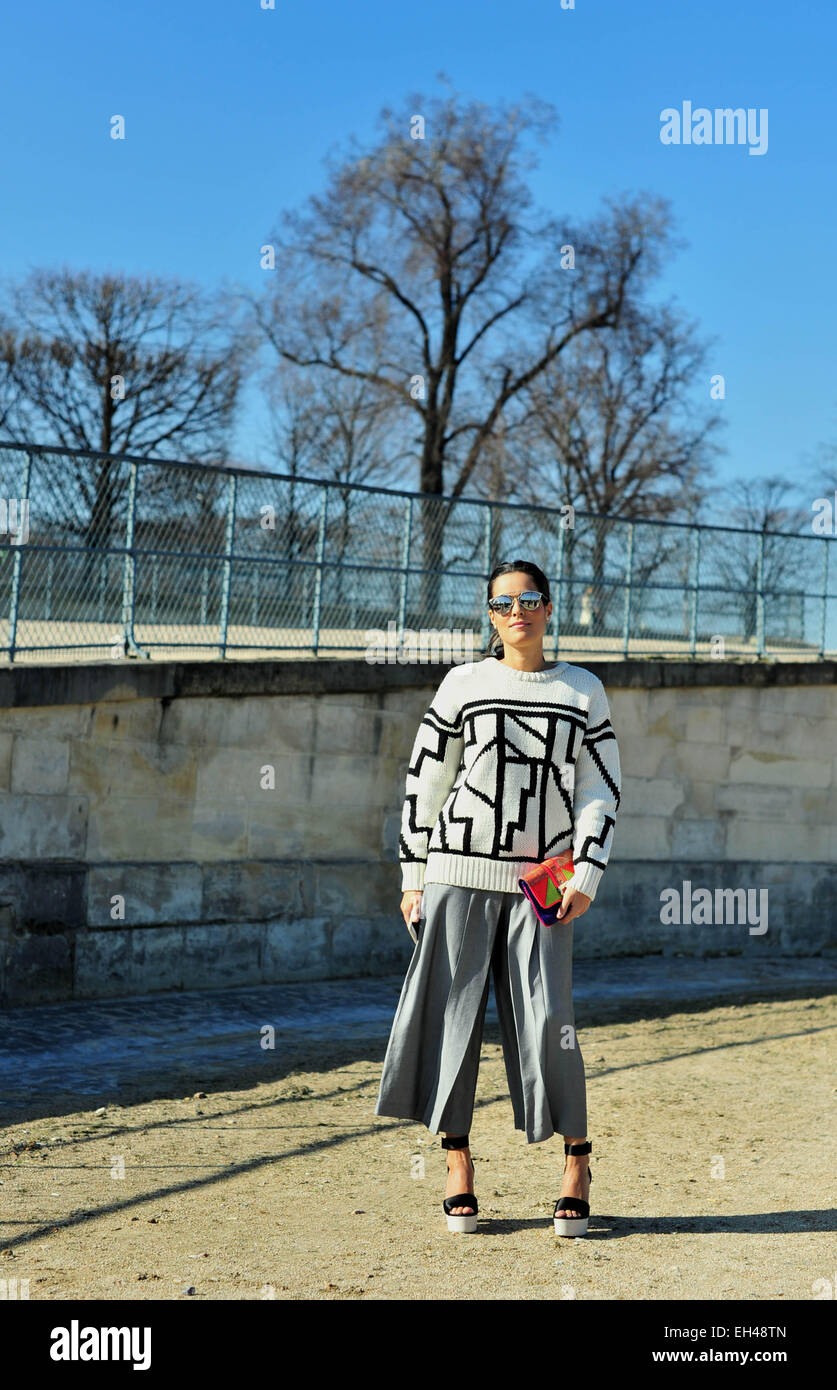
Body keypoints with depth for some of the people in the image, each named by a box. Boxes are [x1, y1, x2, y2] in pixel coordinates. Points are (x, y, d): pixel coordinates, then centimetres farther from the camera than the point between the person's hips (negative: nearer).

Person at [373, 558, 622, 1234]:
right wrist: (413, 875, 4)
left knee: (546, 1023, -6)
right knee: (451, 1014, 0)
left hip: (539, 883, 0)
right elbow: (425, 781, 8)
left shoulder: (584, 692, 8)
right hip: (458, 872, 0)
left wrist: (587, 876, -4)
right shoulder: (464, 685, 5)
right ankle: (458, 1167, 12)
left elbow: (601, 792, 7)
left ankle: (577, 1161, 12)